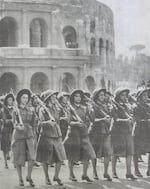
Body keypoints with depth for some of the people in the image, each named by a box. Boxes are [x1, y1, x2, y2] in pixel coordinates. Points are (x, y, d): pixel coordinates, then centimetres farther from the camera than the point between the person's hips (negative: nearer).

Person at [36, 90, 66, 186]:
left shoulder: (57, 108, 10)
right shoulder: (43, 109, -5)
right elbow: (41, 123, -13)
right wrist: (48, 122, -30)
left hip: (57, 136, 4)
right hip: (46, 136, -4)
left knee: (60, 158, -2)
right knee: (45, 159, 3)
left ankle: (56, 176, 16)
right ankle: (47, 177, 20)